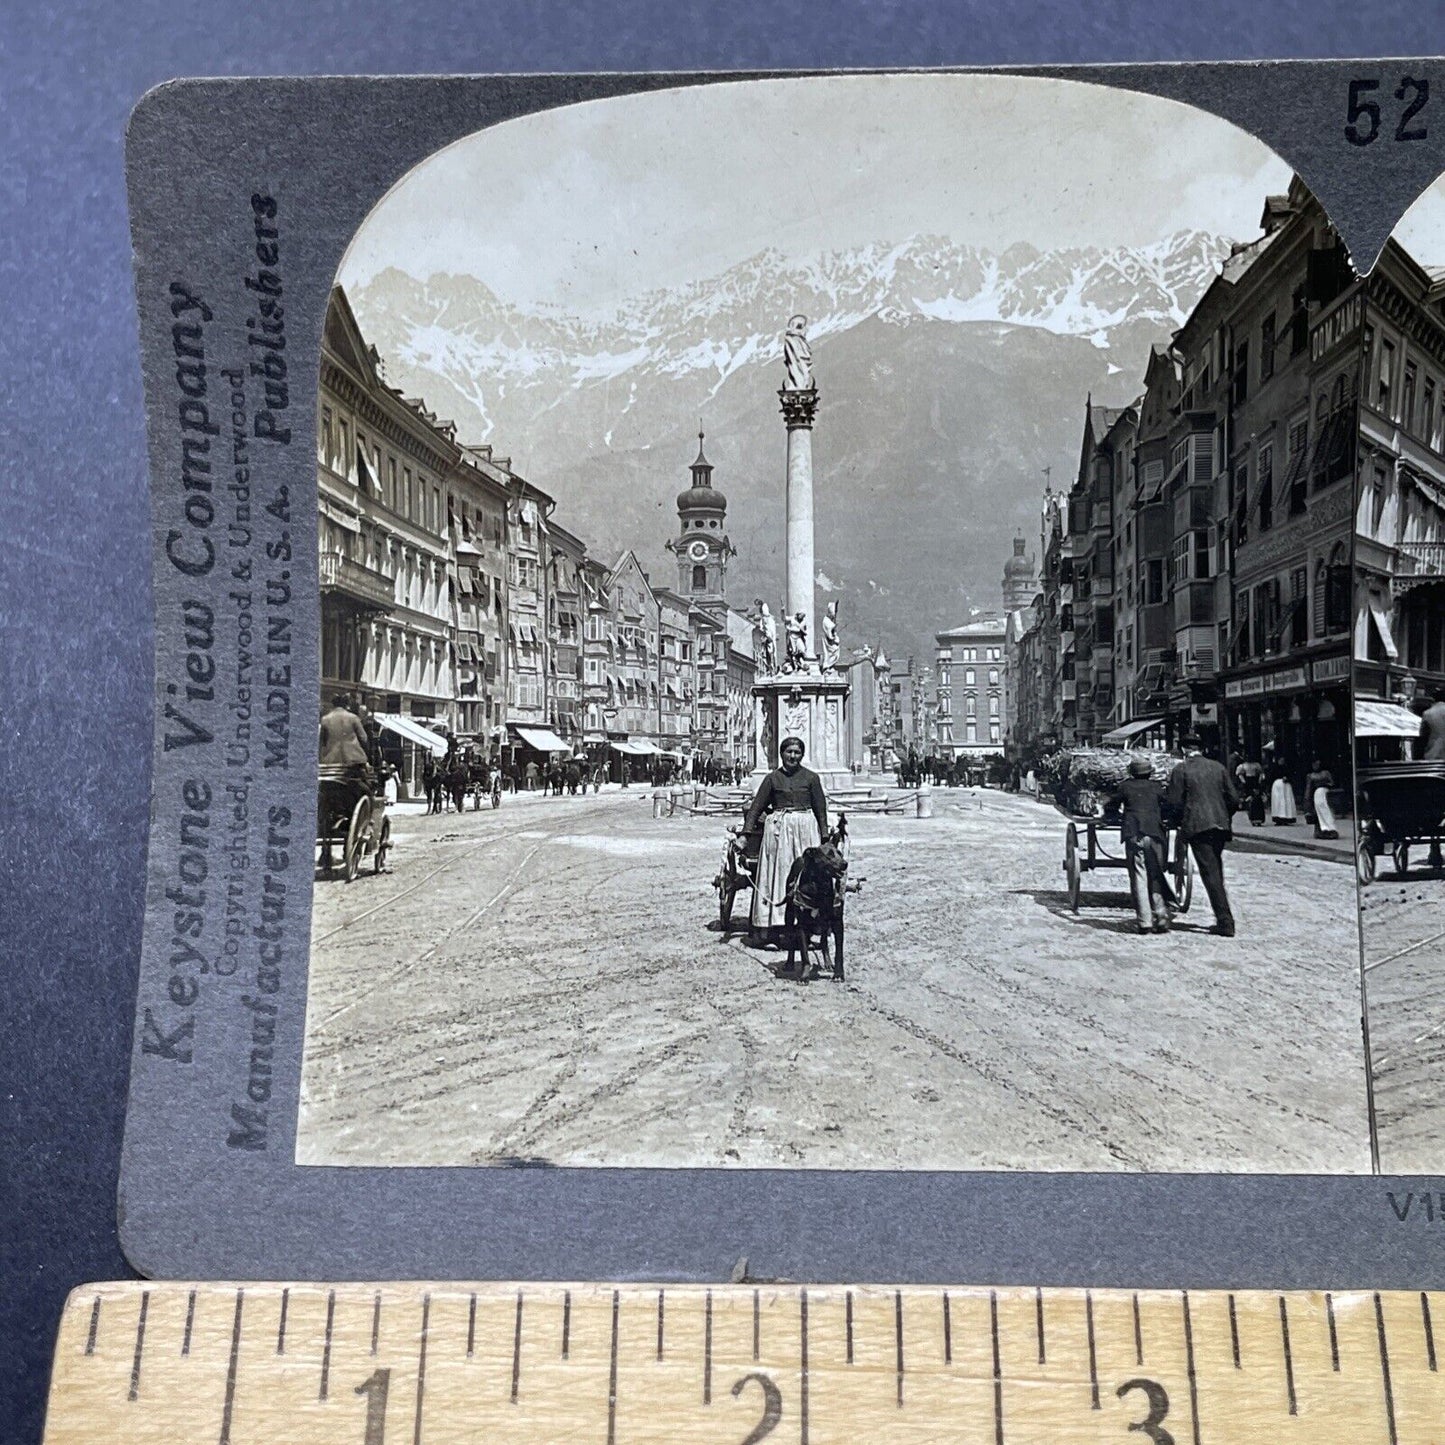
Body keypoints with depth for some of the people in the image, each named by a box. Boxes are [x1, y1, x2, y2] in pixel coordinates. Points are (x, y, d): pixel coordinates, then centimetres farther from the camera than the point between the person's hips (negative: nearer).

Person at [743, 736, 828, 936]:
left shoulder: (811, 777, 5)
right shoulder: (773, 778, 5)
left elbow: (821, 810, 7)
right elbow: (756, 807, 6)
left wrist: (825, 837, 1)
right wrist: (745, 834, 1)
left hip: (805, 829, 0)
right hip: (777, 828, 0)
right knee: (778, 873, 0)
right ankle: (775, 923, 3)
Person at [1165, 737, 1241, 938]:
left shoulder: (1181, 770, -4)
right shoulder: (1218, 767, 9)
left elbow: (1173, 802, -5)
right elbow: (1234, 798, 8)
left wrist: (1181, 821, 13)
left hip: (1197, 826, -5)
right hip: (1220, 825, 5)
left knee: (1210, 873, -5)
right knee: (1216, 871, 17)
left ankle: (1226, 922, -10)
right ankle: (1224, 919, 22)